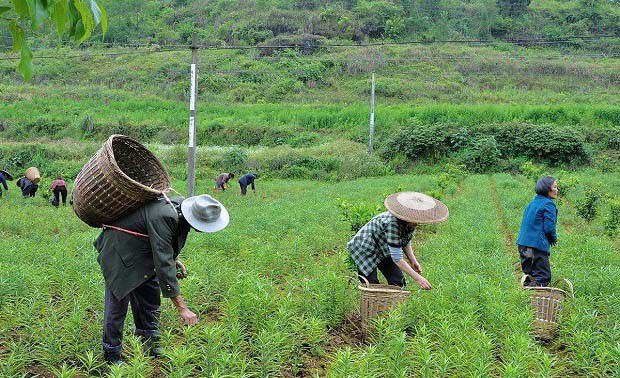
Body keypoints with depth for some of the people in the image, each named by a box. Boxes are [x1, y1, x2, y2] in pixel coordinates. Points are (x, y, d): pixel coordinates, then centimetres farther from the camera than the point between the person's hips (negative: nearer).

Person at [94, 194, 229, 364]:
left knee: (150, 297, 12)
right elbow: (163, 264, -40)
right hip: (120, 254, -9)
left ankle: (150, 347, 24)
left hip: (142, 254, 9)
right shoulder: (162, 218, -38)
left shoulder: (180, 205, -11)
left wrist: (174, 259, 0)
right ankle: (111, 356, 7)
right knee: (118, 302, -6)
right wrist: (182, 308, -39)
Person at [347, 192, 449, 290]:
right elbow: (397, 258, -37)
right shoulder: (392, 223, -39)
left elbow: (406, 241, 6)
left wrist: (412, 260, -7)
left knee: (398, 281, -2)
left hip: (384, 252, 8)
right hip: (365, 250, -8)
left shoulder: (411, 222, -16)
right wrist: (417, 278, -36)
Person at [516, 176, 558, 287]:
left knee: (529, 274, 16)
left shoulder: (533, 202, 15)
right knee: (543, 277, -5)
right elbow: (549, 227, -16)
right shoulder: (548, 204, -11)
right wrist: (554, 238, 5)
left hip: (523, 243, 9)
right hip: (537, 245, -9)